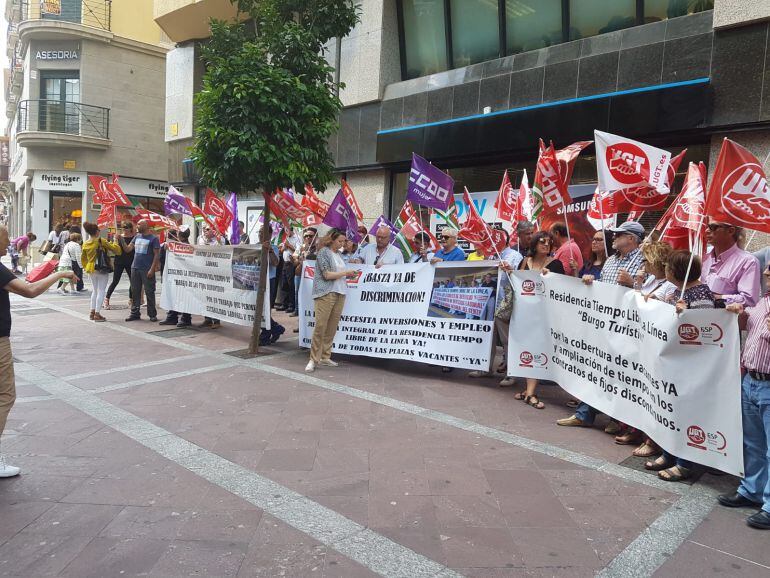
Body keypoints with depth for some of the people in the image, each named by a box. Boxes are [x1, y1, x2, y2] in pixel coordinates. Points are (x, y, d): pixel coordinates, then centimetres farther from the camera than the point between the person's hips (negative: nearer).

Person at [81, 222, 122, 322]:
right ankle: (97, 314, -5)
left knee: (95, 290, 17)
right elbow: (115, 249, -7)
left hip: (91, 270, 6)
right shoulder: (101, 241, -12)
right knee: (101, 291, -2)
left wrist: (85, 267, 26)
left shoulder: (85, 244, 7)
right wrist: (115, 243, 13)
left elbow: (83, 258, 16)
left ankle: (92, 312, 19)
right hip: (102, 270, -6)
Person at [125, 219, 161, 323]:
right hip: (135, 268, 6)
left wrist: (152, 269, -15)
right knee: (135, 292, 9)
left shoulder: (153, 238, -4)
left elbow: (157, 255, -8)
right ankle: (135, 313, 17)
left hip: (147, 270, -6)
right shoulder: (137, 236, 14)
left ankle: (152, 314, 7)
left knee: (149, 292, -1)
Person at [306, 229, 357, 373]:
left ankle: (325, 357, 13)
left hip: (339, 293, 7)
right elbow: (327, 275, -11)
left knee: (332, 327, 5)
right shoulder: (323, 252, -4)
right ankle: (313, 359, -5)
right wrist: (346, 272, -7)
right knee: (320, 326, -9)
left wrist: (348, 275, 6)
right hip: (325, 293, -7)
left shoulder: (338, 254, 17)